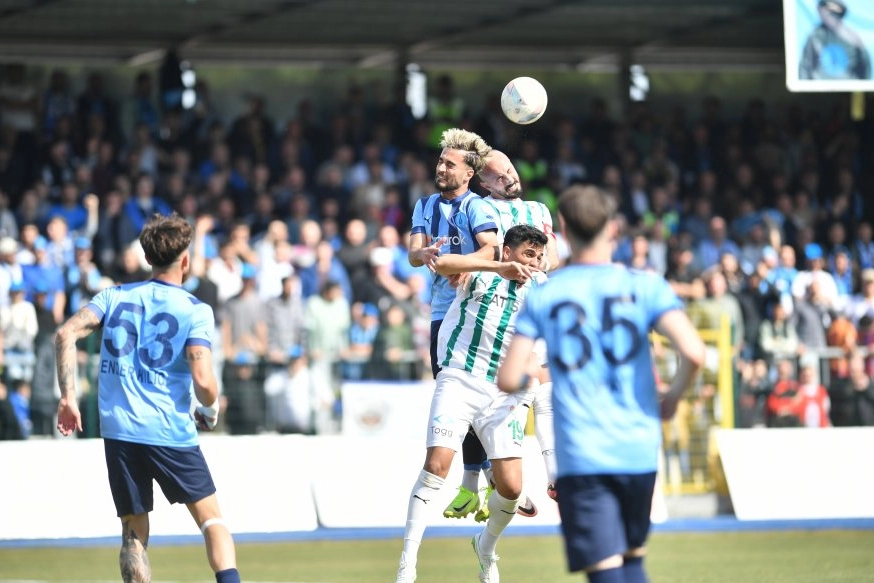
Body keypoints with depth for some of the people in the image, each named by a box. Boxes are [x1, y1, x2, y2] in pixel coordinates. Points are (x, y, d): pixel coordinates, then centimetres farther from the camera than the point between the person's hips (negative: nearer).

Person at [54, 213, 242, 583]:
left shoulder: (115, 296, 9)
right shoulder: (195, 311, -2)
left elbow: (67, 334, -4)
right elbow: (202, 380, -14)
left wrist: (68, 397, -1)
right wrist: (209, 411, 7)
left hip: (118, 430, 3)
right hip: (171, 433, -3)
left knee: (134, 535, 10)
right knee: (212, 521, 8)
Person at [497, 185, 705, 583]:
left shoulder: (541, 297, 2)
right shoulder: (645, 286, 1)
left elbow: (508, 380, -3)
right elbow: (693, 353, -13)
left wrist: (529, 377, 21)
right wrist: (673, 396, 7)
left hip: (580, 456, -2)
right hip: (639, 449, 2)